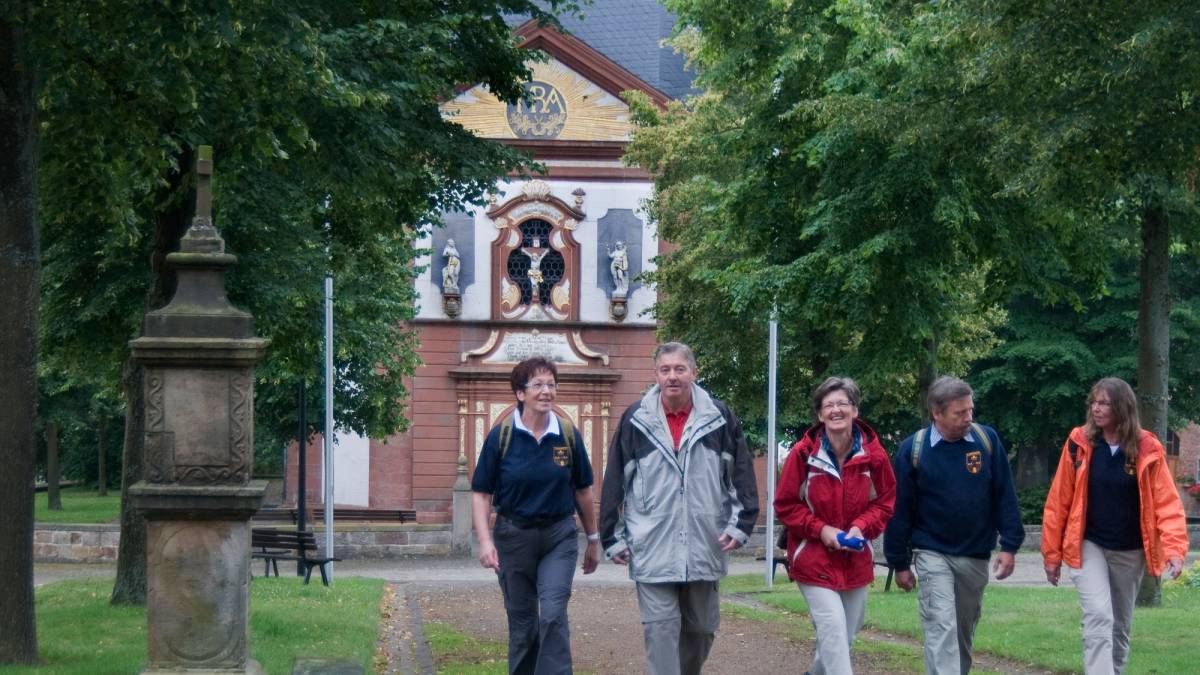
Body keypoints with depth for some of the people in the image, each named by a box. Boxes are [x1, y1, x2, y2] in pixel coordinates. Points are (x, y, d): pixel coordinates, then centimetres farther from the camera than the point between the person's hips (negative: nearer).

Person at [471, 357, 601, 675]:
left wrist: (593, 540, 14)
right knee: (522, 624, 9)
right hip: (514, 537, 0)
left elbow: (582, 491, 8)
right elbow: (481, 494, -4)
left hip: (559, 537, 0)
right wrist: (485, 540, -16)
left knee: (553, 615, -15)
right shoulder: (501, 436, -6)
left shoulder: (568, 435, -2)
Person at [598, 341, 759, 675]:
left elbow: (741, 473, 8)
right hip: (652, 550, -2)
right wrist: (614, 537, 4)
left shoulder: (719, 418, 3)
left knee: (701, 628, 14)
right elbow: (615, 481, 5)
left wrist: (740, 523, -1)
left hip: (705, 547, 2)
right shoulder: (636, 420, 1)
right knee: (660, 628, -8)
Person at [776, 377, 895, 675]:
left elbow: (886, 502, 5)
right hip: (814, 560, -4)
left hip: (856, 561, 4)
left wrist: (862, 527, -14)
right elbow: (785, 505, -5)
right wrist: (820, 529, -17)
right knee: (833, 630, -17)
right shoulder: (803, 454, -13)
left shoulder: (873, 454, -6)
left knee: (845, 637, 14)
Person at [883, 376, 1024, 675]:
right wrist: (899, 563, 1)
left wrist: (1009, 546, -3)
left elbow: (1005, 496, 2)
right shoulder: (912, 449, -7)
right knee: (941, 629, -13)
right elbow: (900, 509, -2)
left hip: (976, 556, 3)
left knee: (964, 631, 14)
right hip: (933, 554, -3)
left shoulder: (987, 439, -2)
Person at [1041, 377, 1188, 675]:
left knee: (1121, 626, 14)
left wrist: (1174, 548, -24)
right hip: (1089, 546, -2)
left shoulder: (1147, 449, -8)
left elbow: (1167, 503, -10)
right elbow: (1059, 501, -1)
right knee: (1099, 619, -18)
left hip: (1129, 551, 2)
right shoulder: (1079, 444, -7)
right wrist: (1052, 553, 1)